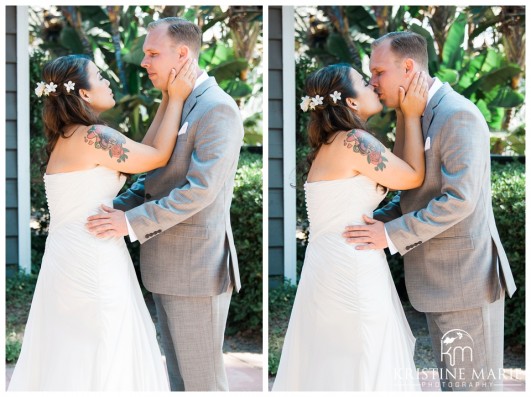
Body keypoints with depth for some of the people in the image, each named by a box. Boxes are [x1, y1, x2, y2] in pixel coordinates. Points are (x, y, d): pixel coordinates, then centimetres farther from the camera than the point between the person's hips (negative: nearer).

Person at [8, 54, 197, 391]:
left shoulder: (68, 136, 11)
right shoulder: (95, 137, -17)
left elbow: (141, 152, 12)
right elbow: (159, 157, -7)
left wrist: (168, 99, 11)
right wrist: (176, 98, -1)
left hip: (70, 259, 9)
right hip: (92, 262, -9)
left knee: (67, 359, 16)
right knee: (103, 362, 1)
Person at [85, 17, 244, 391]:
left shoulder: (217, 109, -16)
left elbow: (201, 189, -23)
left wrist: (132, 223, -22)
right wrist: (116, 211, 5)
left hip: (197, 266, -9)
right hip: (169, 264, 9)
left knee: (202, 377, -1)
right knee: (180, 373, 16)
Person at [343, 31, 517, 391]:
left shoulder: (457, 115, -17)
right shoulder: (416, 117, 13)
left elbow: (460, 199, -24)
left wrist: (392, 234, -21)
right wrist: (376, 223, 6)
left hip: (466, 278, -10)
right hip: (440, 279, 10)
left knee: (473, 383, -2)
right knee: (452, 380, 17)